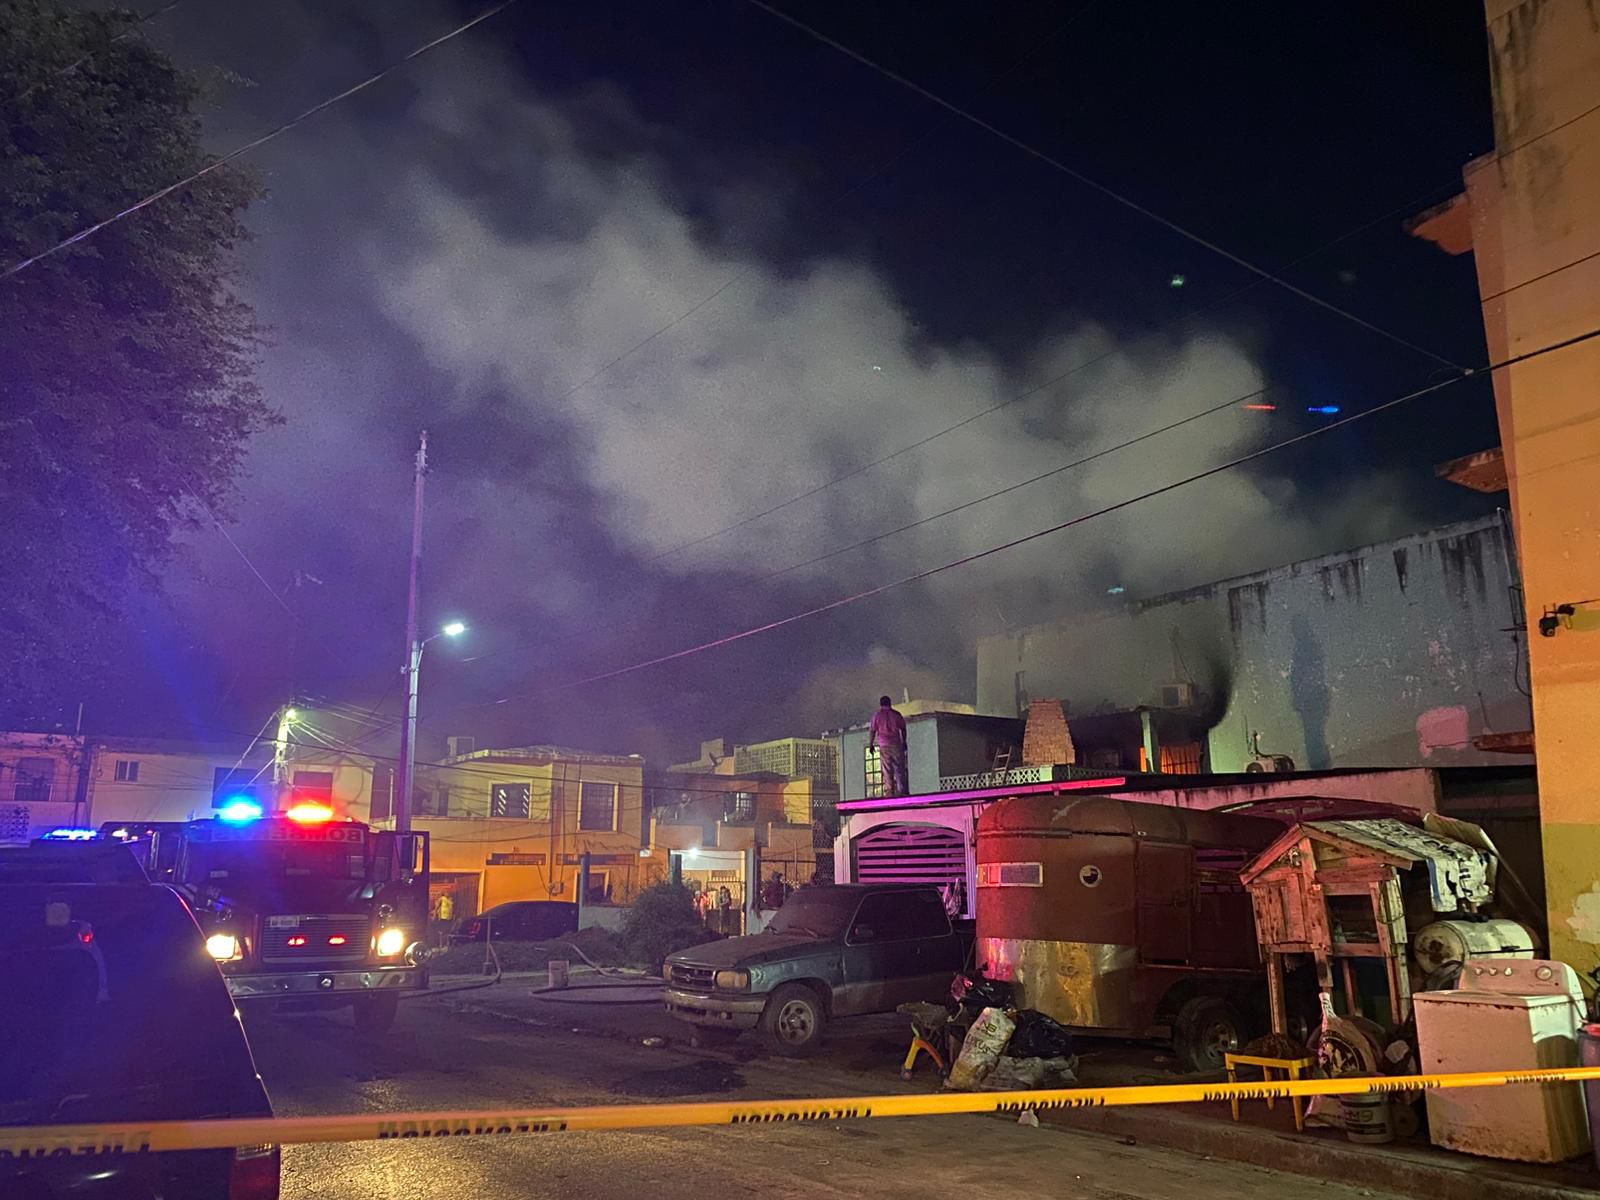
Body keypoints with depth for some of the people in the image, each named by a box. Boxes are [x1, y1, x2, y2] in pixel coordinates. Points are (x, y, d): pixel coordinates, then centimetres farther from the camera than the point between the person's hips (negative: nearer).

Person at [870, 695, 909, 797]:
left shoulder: (877, 715, 2)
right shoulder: (896, 714, 6)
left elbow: (872, 731, 0)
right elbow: (903, 729, 9)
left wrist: (871, 744, 8)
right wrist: (904, 742, 20)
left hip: (884, 745, -1)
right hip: (896, 744, 1)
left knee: (886, 770, -1)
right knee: (899, 768, 4)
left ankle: (889, 791, -6)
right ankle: (901, 790, -1)